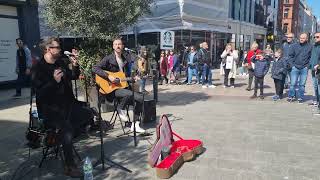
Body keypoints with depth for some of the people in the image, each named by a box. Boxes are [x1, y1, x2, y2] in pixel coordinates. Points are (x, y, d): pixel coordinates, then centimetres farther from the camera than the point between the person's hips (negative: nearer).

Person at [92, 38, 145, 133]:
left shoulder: (126, 59, 14)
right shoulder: (108, 59, -5)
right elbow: (95, 68, -14)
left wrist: (133, 78, 3)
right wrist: (108, 76, -23)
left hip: (123, 86, 7)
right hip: (112, 89, -6)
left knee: (140, 98, -10)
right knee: (129, 94, -33)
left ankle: (135, 124, -1)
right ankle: (120, 109, -1)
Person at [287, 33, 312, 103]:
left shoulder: (310, 47, 3)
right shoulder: (295, 46, 4)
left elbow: (311, 57, 8)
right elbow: (290, 56, 6)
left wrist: (308, 65, -2)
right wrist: (291, 65, -2)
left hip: (304, 69, 0)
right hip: (295, 68, 0)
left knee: (302, 84, 6)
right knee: (293, 83, -1)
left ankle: (300, 98, 15)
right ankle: (290, 96, 11)